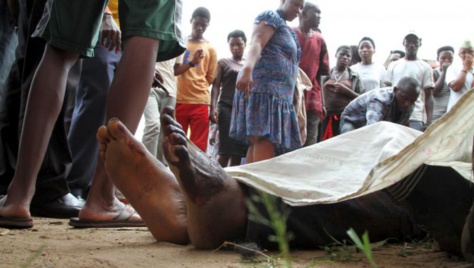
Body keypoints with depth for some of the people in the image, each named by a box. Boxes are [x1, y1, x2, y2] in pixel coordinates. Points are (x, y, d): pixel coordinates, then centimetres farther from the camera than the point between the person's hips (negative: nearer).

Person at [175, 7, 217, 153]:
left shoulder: (210, 48, 8)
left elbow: (210, 78, 9)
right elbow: (173, 70, 0)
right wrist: (192, 63, -16)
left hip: (201, 102, 0)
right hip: (179, 100, 1)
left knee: (199, 147, -3)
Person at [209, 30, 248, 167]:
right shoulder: (223, 63, 9)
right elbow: (216, 86, 3)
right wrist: (213, 107, -10)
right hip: (227, 108, -3)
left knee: (239, 150, 0)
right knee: (226, 149, -11)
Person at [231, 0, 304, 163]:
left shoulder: (289, 31, 29)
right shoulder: (271, 17, 3)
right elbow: (256, 44, -16)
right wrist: (247, 69, -35)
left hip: (280, 94, 9)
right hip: (263, 88, -9)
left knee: (259, 141, 0)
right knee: (264, 140, -20)